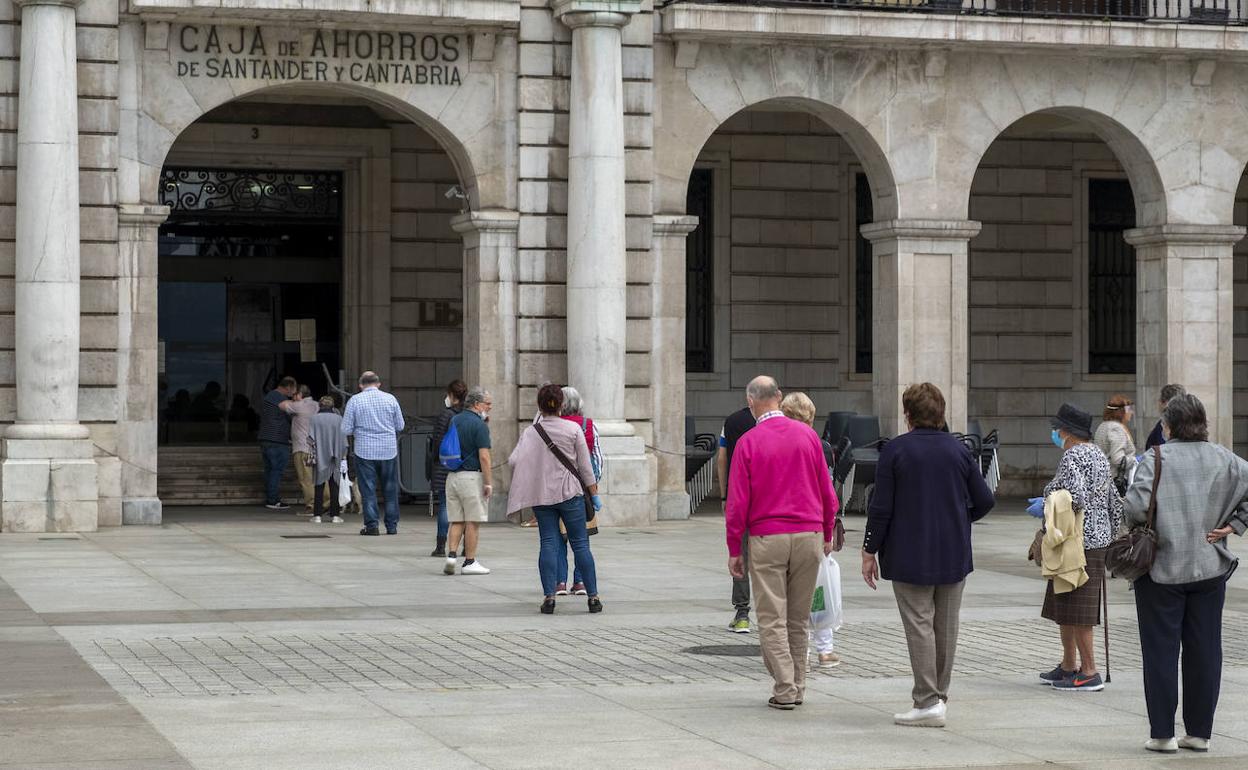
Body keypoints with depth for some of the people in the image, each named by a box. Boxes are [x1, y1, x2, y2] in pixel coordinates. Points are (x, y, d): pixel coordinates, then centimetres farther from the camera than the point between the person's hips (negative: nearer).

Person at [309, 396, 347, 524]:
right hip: (335, 459, 1)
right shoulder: (338, 419, 0)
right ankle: (334, 515, 4)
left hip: (320, 457, -1)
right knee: (334, 487, 6)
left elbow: (310, 438, -5)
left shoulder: (314, 419, -3)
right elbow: (343, 439, 2)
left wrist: (311, 454, 0)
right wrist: (343, 456, 9)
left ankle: (317, 515, -1)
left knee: (319, 487, 3)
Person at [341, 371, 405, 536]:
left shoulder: (355, 400, -4)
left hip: (365, 451, -2)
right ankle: (392, 525, 13)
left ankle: (371, 525, 0)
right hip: (389, 450, 2)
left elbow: (346, 430, -4)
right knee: (390, 490, 11)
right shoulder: (390, 399, 1)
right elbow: (400, 426, 7)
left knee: (368, 490, 3)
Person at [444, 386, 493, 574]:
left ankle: (451, 554, -4)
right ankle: (469, 562, 5)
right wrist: (488, 483, -12)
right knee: (473, 522, 2)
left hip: (452, 476, 7)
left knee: (457, 521, 11)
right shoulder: (479, 425, -11)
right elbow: (484, 456, -15)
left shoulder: (454, 421, 11)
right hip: (471, 477, -7)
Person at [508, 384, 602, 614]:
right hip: (570, 493, -1)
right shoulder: (573, 429, -3)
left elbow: (514, 461, -12)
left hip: (541, 495, 1)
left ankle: (549, 596, -7)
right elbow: (585, 465, -1)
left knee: (548, 544, 2)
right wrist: (595, 494, 6)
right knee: (580, 543, 4)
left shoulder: (530, 432, -1)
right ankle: (593, 596, 4)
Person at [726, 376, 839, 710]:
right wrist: (828, 534, 18)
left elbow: (738, 502, -6)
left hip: (766, 538, -3)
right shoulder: (808, 435, 2)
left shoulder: (748, 443, -7)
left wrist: (734, 550, 1)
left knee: (772, 619, 1)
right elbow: (827, 491, 6)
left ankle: (785, 689, -4)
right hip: (809, 535, 3)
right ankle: (797, 686, 17)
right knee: (799, 618, 13)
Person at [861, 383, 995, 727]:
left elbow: (881, 507, -10)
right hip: (954, 557, 4)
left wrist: (869, 551, -1)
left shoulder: (895, 450, -8)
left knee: (919, 626, -3)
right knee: (946, 627, 12)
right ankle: (939, 695, 19)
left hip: (910, 557, -4)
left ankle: (928, 701, -8)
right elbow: (984, 501, 3)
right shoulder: (959, 450, 3)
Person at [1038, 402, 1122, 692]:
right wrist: (1109, 537, 24)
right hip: (1097, 539, 10)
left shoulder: (1072, 457, -15)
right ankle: (1068, 667, 23)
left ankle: (1089, 674, -4)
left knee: (1074, 610, -5)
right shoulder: (1098, 455, 14)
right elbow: (1114, 503, 17)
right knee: (1062, 605, 17)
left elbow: (1076, 497, -29)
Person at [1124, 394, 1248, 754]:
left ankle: (1162, 733, 4)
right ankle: (1199, 732, 12)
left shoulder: (1156, 459, -9)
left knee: (1161, 651, 3)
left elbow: (1136, 506, -20)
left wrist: (1141, 529, 0)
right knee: (1204, 650, 9)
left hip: (1161, 567, -3)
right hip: (1209, 568, 3)